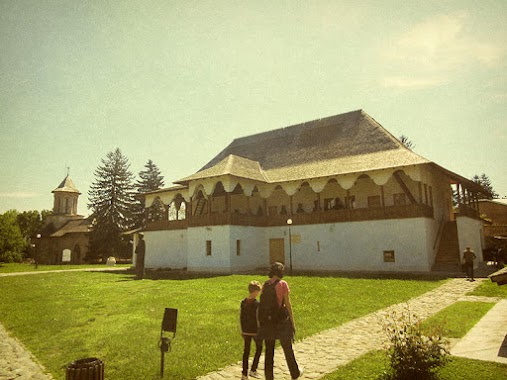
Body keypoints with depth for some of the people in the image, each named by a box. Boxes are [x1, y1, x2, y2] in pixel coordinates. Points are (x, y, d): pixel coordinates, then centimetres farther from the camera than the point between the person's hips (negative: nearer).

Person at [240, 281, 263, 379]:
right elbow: (258, 318, -15)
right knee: (259, 348, 16)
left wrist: (242, 330, 15)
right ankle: (253, 370, 16)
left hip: (246, 331, 5)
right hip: (255, 331, -5)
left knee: (246, 350, 11)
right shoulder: (257, 304, -17)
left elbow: (241, 317, 6)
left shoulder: (243, 303, 1)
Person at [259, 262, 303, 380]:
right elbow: (288, 304, -11)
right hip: (281, 321, -3)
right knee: (288, 349, 16)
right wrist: (292, 322, -2)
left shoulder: (265, 285, 1)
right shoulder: (283, 284, -12)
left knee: (269, 351, 12)